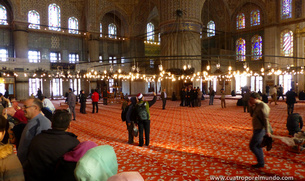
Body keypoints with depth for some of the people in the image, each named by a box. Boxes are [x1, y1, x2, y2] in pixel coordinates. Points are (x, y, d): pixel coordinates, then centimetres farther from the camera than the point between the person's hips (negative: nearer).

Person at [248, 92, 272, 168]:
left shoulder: (263, 106, -17)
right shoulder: (256, 106, 11)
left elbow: (266, 119, -22)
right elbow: (252, 115, 18)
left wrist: (267, 131, -25)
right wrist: (251, 106, 4)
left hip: (260, 130, -10)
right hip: (257, 129, 10)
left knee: (252, 146, -4)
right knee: (258, 146, 16)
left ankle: (261, 163, 7)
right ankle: (261, 163, 27)